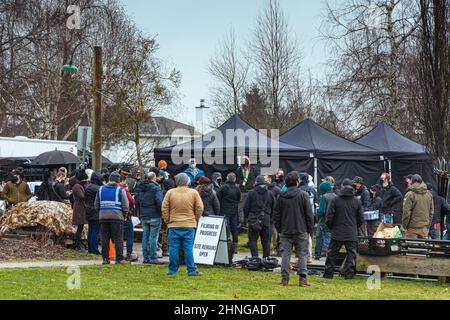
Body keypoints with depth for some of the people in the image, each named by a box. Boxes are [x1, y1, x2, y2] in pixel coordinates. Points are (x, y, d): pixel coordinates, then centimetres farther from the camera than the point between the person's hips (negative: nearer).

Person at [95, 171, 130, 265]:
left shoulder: (101, 189, 10)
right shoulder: (120, 190, -1)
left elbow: (97, 204, 12)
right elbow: (125, 205, -2)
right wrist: (124, 215, 10)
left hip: (103, 217, 3)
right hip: (117, 217, -3)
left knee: (105, 239, 8)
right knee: (118, 238, 1)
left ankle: (105, 258, 8)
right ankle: (119, 258, -2)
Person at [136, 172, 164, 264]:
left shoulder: (142, 188, 8)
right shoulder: (156, 188, -11)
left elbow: (137, 200, 11)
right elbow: (159, 201, -20)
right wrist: (161, 211, -5)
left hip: (144, 216, 6)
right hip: (154, 215, -6)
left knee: (145, 236, 11)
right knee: (153, 237, -3)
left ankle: (146, 257, 13)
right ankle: (153, 258, -3)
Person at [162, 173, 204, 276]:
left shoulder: (170, 192, -2)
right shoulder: (194, 193, -2)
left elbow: (164, 208, 1)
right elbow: (200, 208, 1)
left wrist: (167, 221, 11)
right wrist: (195, 220, 14)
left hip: (174, 225, 0)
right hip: (189, 225, 0)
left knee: (174, 248, 6)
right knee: (188, 248, 2)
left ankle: (172, 270, 10)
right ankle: (192, 270, 2)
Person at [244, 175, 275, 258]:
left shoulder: (251, 193, -3)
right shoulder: (270, 194, 5)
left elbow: (246, 207, -1)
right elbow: (273, 208, 8)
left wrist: (247, 217, 12)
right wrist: (271, 219, 17)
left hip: (253, 219, -2)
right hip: (266, 219, 2)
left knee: (253, 239, 3)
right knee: (266, 240, 11)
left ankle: (254, 257, -5)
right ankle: (266, 258, 13)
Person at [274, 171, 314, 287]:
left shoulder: (281, 197, 3)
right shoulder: (303, 195, -6)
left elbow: (276, 215, 7)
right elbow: (309, 214, -5)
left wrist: (279, 229, 15)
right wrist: (309, 229, 3)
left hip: (285, 231, 2)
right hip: (301, 231, -2)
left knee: (285, 254, 6)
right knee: (302, 254, 3)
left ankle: (284, 278, 5)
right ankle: (303, 278, -2)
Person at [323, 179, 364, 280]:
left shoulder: (335, 200, -6)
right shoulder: (357, 201, 2)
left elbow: (329, 217, -5)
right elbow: (361, 219, 6)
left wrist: (332, 227, 12)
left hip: (337, 233, -1)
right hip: (352, 234, 1)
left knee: (332, 253, 8)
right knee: (351, 253, 5)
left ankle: (328, 273, 11)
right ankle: (349, 273, 0)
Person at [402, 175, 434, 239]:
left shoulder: (410, 194, -11)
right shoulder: (429, 194, 8)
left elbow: (406, 212, -12)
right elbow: (431, 211, 12)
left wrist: (404, 226, -1)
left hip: (413, 228, -5)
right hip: (424, 227, 5)